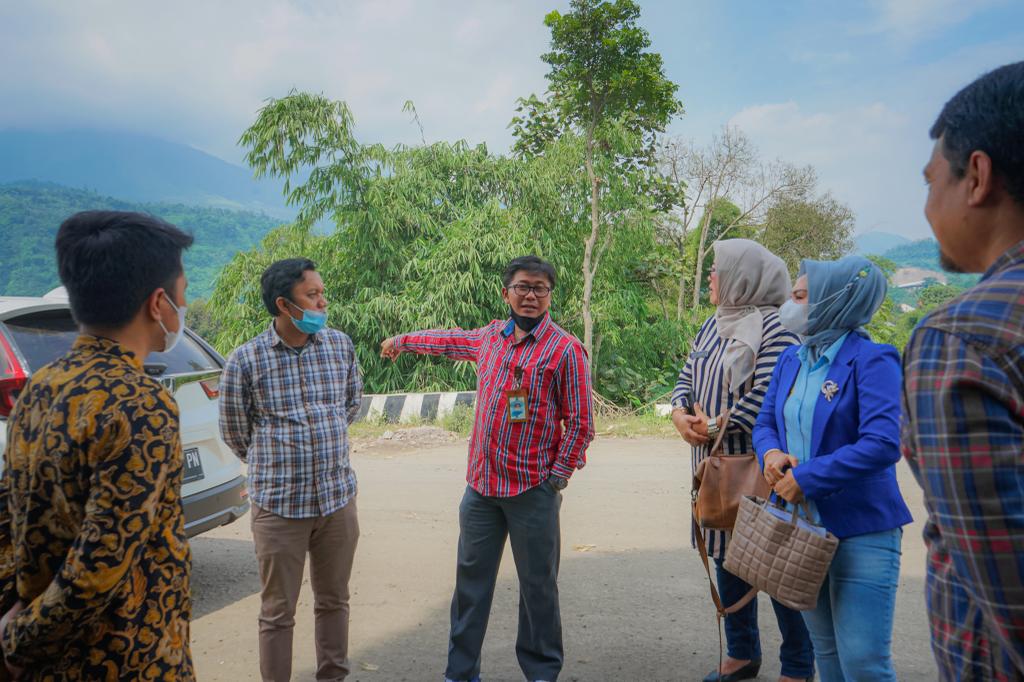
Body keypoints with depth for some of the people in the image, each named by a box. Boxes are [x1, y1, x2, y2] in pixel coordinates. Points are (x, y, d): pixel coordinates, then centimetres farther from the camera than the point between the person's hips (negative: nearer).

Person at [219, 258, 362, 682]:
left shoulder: (341, 346, -1)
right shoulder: (245, 360, -10)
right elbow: (234, 432, 3)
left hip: (339, 499, 3)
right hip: (279, 505, -3)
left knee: (333, 601, 17)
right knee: (277, 612, 9)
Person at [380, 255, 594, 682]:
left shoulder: (565, 350, -9)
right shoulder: (490, 337, 9)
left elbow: (580, 424, -8)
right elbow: (449, 341, 30)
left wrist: (557, 478, -10)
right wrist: (404, 341, 42)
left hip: (533, 491, -5)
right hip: (481, 485, 5)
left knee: (537, 585, 6)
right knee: (471, 579, 11)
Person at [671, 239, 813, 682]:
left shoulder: (774, 328, -13)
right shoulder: (713, 325, 13)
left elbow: (767, 395, -22)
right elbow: (687, 377, 15)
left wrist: (714, 425, -15)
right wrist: (679, 413, -5)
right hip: (716, 466, 8)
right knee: (726, 555, 15)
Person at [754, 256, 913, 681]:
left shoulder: (870, 360, -15)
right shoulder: (792, 359, 7)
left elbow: (882, 444, -26)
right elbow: (765, 423, 12)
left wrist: (805, 478, -22)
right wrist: (771, 454, -11)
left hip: (861, 530, -7)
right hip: (801, 524, 7)